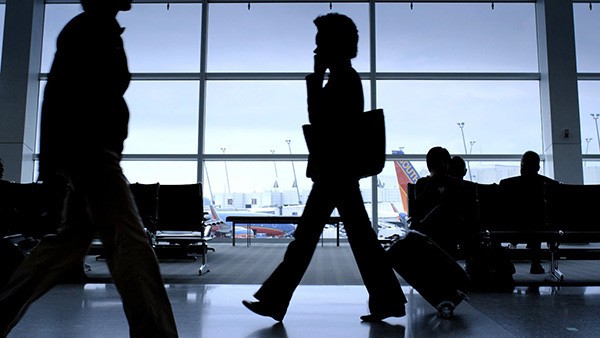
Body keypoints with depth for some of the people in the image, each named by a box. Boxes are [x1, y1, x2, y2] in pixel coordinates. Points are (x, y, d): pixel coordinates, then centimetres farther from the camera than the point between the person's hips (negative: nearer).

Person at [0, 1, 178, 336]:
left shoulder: (101, 29, 23)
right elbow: (58, 93, -16)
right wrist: (52, 162, -21)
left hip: (91, 152, 10)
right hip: (89, 151, -10)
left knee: (72, 239, 15)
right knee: (130, 240, -14)